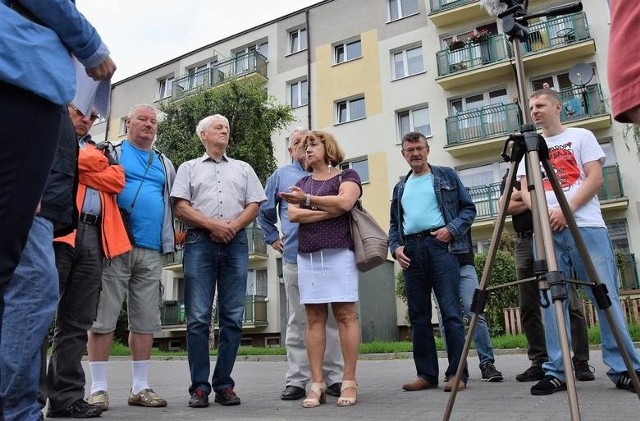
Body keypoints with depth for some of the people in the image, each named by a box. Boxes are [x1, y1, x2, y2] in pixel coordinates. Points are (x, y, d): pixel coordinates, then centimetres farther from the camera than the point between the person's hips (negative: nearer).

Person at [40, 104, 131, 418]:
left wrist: (75, 167, 1)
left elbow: (117, 180, 8)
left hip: (92, 238, 4)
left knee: (77, 322, 3)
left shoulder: (98, 151, 29)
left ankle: (67, 397, 7)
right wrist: (93, 163, 0)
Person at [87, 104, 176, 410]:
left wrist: (171, 234, 15)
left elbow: (173, 201, 26)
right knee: (104, 316, -2)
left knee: (146, 320, 6)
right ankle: (98, 388, 7)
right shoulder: (110, 153, 9)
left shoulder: (165, 164, 21)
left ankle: (140, 387, 14)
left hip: (151, 251, 4)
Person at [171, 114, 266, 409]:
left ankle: (223, 385, 8)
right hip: (200, 241, -2)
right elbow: (180, 207, 2)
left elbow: (253, 206, 10)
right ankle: (199, 387, 1)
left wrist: (232, 226, -8)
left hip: (236, 242, 2)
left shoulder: (243, 169, 21)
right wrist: (213, 225, -11)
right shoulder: (189, 168, 15)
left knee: (232, 317, 0)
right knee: (198, 317, -5)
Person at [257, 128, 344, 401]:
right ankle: (296, 380, 12)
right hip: (295, 256, 0)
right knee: (297, 322, 4)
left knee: (331, 319, 3)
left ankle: (334, 377, 12)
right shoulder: (281, 176, 16)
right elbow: (265, 212, 23)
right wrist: (273, 239, 14)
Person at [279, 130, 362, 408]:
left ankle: (349, 381, 1)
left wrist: (307, 200, -7)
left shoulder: (347, 176, 9)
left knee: (344, 315, -5)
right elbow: (293, 215, 4)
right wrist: (330, 211, -5)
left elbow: (344, 202, -13)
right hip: (306, 256, 4)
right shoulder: (302, 182, 21)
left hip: (338, 253, -4)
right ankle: (317, 384, 3)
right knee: (314, 318, 1)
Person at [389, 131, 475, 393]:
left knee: (451, 312, -7)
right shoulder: (400, 187, 23)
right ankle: (426, 374, 12)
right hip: (411, 251, 5)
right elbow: (394, 224, 23)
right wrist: (395, 247, 5)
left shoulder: (446, 176, 12)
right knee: (418, 316, 5)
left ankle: (457, 373, 0)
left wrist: (452, 229, -9)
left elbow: (468, 208, 7)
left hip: (440, 245, -4)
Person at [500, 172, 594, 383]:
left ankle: (581, 361, 2)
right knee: (528, 308, 1)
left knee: (570, 303, -5)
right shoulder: (509, 175, 18)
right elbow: (506, 207, 3)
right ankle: (539, 362, 7)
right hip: (524, 243, 3)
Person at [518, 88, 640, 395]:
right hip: (546, 231, 3)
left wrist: (567, 210, -14)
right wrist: (542, 212, -10)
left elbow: (595, 179, 1)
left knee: (605, 297, -4)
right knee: (552, 300, -1)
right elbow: (525, 190, 11)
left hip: (586, 226, -2)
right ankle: (556, 371, 2)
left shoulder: (581, 136, 12)